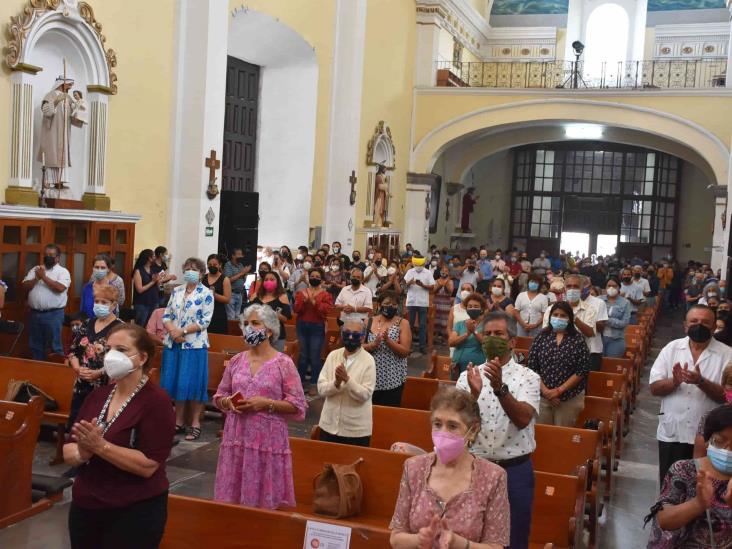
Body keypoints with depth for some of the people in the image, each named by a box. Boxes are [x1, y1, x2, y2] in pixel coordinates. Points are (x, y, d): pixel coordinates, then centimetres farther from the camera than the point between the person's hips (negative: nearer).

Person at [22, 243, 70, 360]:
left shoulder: (63, 271, -2)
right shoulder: (35, 269, 12)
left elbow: (60, 288, -19)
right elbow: (25, 286, 4)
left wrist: (44, 277, -14)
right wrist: (36, 278, -12)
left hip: (53, 314, -5)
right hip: (35, 313, 5)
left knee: (55, 345, 0)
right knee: (35, 345, 12)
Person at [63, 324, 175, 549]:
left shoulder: (156, 401, -14)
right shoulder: (97, 395, 6)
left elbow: (148, 465, -21)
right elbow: (68, 452, 6)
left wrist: (100, 446, -24)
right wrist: (82, 453, -15)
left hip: (134, 513, -6)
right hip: (84, 507, 6)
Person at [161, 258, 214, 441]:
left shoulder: (206, 294, -4)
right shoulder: (176, 291, 11)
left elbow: (205, 321, -11)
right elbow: (166, 315, 10)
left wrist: (182, 331, -15)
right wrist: (172, 330, -10)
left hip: (194, 345, -5)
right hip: (173, 344, 5)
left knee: (192, 383, -3)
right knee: (175, 382, 7)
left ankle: (195, 424, 7)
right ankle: (178, 422, 18)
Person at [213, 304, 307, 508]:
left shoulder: (283, 363, -6)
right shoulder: (236, 361, 7)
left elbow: (298, 405, -6)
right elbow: (219, 396, 16)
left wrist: (267, 403, -16)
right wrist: (229, 402, -6)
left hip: (267, 440, -4)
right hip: (237, 438, 4)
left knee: (265, 500, 2)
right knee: (232, 498, 9)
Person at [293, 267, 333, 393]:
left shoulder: (326, 295, 0)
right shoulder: (301, 292, 9)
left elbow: (326, 310, -14)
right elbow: (296, 309, -1)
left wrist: (314, 301, -23)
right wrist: (304, 300, -18)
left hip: (317, 327, -3)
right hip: (302, 326, 3)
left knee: (315, 356, -4)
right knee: (303, 355, 9)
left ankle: (314, 384, 2)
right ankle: (300, 382, 17)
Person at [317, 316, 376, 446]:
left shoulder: (368, 361, -9)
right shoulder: (333, 355, 2)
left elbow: (365, 394, -14)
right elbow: (321, 388, -2)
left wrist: (347, 379, -26)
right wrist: (336, 383, -21)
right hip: (329, 425, 3)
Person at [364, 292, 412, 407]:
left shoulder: (402, 323, -2)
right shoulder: (369, 322, 5)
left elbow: (405, 352, -9)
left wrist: (388, 340, -21)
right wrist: (374, 344, -16)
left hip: (393, 380, -2)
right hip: (371, 377, 2)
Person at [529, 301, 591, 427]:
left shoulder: (578, 339, -3)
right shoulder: (541, 337, 2)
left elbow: (582, 371, -7)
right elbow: (532, 367, 1)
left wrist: (559, 390, -12)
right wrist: (545, 390, -10)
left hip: (569, 398, -1)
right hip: (542, 396, 2)